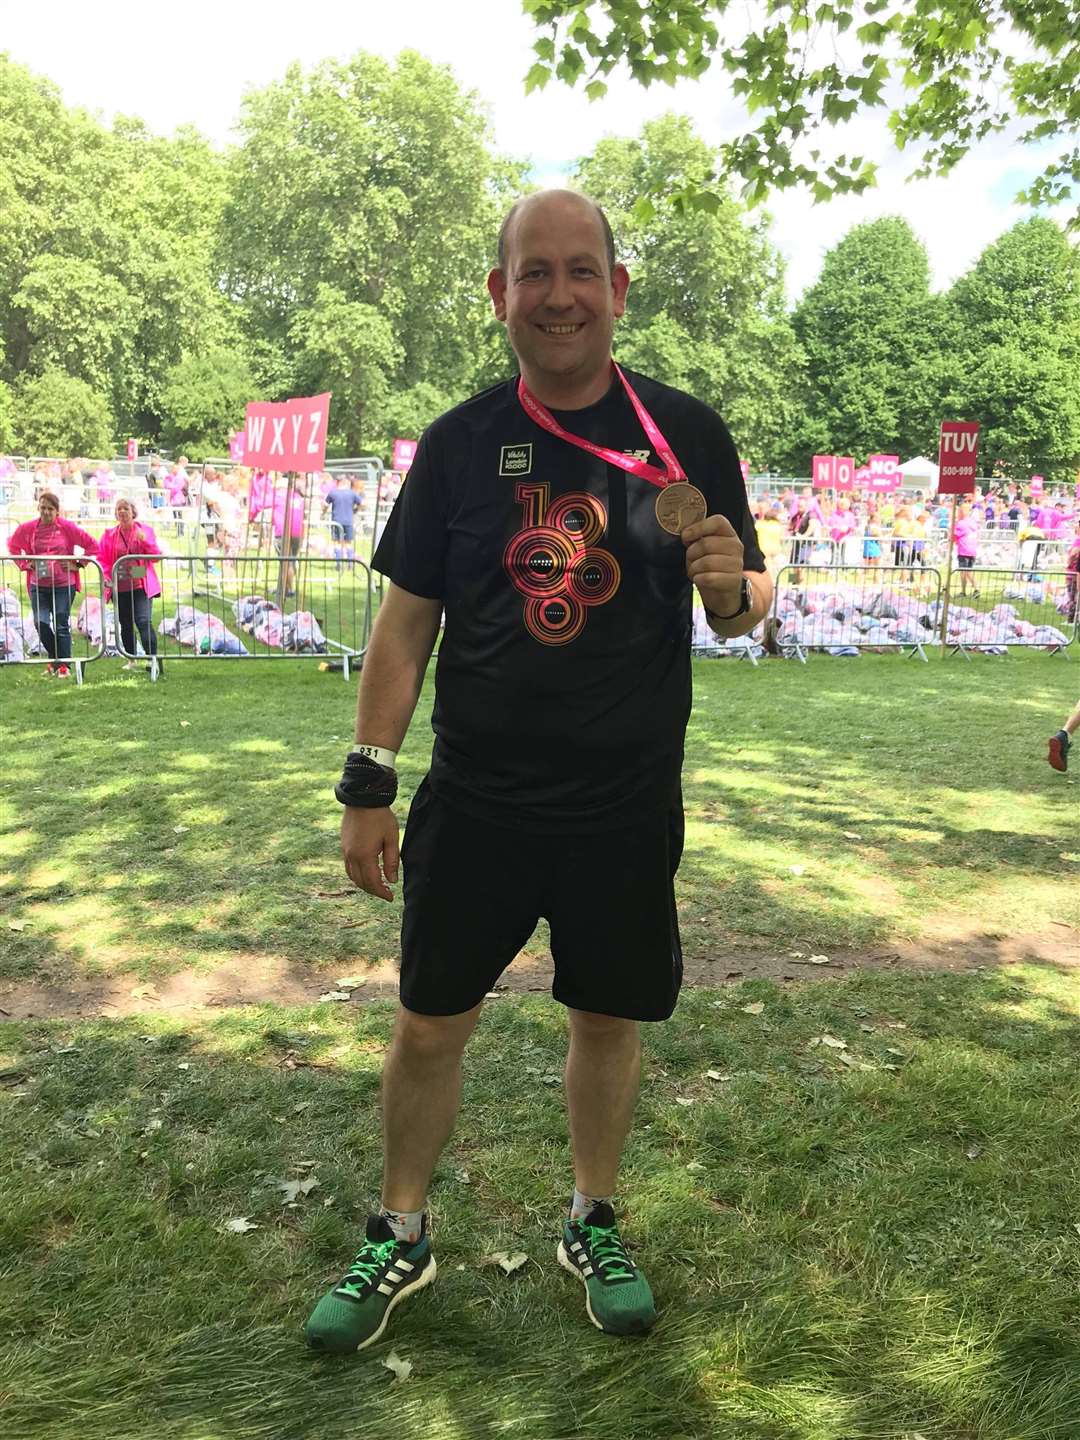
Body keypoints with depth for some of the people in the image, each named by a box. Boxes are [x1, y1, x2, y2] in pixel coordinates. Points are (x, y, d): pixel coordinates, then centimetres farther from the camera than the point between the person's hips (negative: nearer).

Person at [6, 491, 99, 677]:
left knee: (61, 625, -3)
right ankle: (55, 658, 19)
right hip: (38, 585, 2)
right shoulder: (27, 528, 3)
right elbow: (13, 546, 19)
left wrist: (78, 565, -3)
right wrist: (25, 564, 6)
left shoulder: (67, 527, -4)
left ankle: (64, 665, 5)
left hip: (64, 584, -2)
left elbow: (92, 545, 1)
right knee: (41, 623, -3)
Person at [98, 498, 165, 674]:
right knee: (126, 625, 10)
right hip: (120, 587, 3)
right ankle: (131, 660, 20)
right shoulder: (109, 535, 8)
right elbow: (102, 559, 10)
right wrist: (107, 577, -7)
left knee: (144, 621, -17)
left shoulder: (145, 530, 4)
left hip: (141, 586, -3)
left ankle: (153, 658, -18)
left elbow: (157, 555, -1)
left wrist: (145, 540, -16)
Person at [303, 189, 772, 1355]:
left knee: (608, 1020, 14)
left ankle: (592, 1225, 39)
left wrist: (733, 584, -21)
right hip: (474, 804, 1)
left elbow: (740, 610, 3)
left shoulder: (683, 431, -1)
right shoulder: (460, 441, 0)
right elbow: (407, 618, 2)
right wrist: (368, 785, -1)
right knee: (429, 1026, 9)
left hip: (625, 809, 0)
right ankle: (399, 1237, 34)